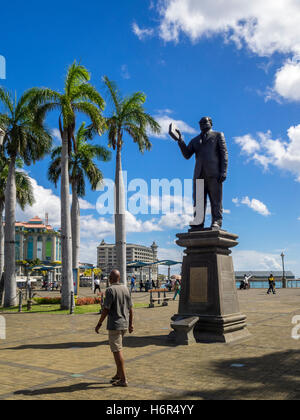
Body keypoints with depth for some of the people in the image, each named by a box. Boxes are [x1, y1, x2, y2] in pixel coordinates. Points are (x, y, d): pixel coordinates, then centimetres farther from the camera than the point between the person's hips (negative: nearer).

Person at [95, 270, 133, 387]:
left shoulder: (110, 290, -14)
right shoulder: (125, 289, 7)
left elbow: (106, 309, -16)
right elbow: (130, 308, 10)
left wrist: (99, 324, -7)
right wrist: (131, 324, 17)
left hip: (114, 324, -8)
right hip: (124, 324, 8)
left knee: (117, 351, -3)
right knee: (117, 349, 20)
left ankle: (123, 380, -1)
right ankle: (118, 374, 26)